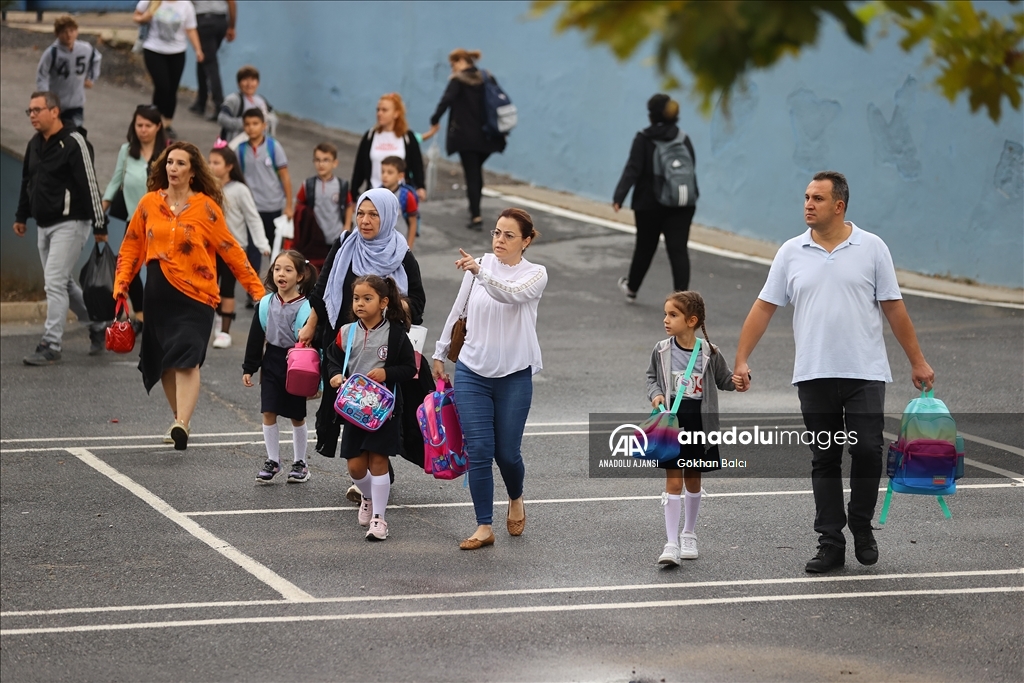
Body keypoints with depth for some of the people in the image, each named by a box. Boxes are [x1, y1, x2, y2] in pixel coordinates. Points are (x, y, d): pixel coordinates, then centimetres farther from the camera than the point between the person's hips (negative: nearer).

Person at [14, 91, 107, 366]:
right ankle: (98, 326, 32)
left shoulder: (74, 143, -15)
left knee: (54, 282, -12)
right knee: (64, 283, 15)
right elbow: (27, 181, 22)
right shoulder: (34, 145, 10)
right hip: (43, 225, 9)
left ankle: (51, 346, -10)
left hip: (69, 224, -9)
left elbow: (90, 185, -16)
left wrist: (100, 225, -17)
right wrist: (21, 216, 22)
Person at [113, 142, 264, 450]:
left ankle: (181, 424, -28)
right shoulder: (150, 203, 6)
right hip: (158, 295, 4)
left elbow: (231, 251, 0)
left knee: (186, 360, -18)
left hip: (195, 295, -4)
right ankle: (180, 420, 26)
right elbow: (131, 246, 12)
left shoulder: (206, 207, -3)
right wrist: (121, 285, 3)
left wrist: (257, 289, -2)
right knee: (165, 363, 10)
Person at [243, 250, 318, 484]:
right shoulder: (266, 304, -1)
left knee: (297, 416, 8)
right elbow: (256, 338, 5)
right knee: (269, 413, 1)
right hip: (271, 361, 3)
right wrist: (248, 368, 3)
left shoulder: (306, 307, -12)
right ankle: (273, 461, 13)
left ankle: (299, 463, 22)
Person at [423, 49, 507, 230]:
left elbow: (446, 101, -21)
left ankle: (476, 217, -7)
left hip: (465, 135, -6)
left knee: (471, 174, -3)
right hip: (485, 136, 6)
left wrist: (435, 122, -17)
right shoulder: (485, 79, 10)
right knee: (477, 171, 22)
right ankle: (474, 210, 30)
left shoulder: (458, 80, -8)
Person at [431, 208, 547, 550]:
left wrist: (479, 272, -44)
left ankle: (516, 499, 36)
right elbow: (458, 310, 13)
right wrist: (440, 353, 17)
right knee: (479, 450, -5)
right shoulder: (481, 265, 2)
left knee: (507, 452, 3)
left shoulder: (535, 274, -6)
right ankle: (484, 527, 1)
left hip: (514, 376, -2)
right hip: (472, 372, 2)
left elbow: (510, 294, -28)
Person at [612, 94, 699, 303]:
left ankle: (632, 289, 36)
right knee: (678, 250, -4)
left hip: (649, 204, -1)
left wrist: (619, 197, -19)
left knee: (645, 248, 16)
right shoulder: (684, 139, 3)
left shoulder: (643, 139, -7)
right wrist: (693, 195, 23)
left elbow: (633, 170, -15)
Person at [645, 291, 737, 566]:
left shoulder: (709, 353, -7)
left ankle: (689, 534, 32)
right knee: (673, 482, -4)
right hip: (671, 424, 0)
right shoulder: (662, 351, -4)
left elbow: (724, 379, 6)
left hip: (699, 425, 0)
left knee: (693, 481, 14)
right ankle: (671, 544, -4)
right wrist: (656, 395, -9)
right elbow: (652, 377, 10)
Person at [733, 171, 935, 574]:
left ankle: (862, 528, 16)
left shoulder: (871, 248, 0)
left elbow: (894, 309, 4)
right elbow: (763, 308, 5)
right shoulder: (791, 253, 5)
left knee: (867, 451, -6)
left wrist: (917, 362, 4)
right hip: (814, 375, 2)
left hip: (865, 373, -2)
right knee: (824, 461, 5)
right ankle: (830, 544, 9)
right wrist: (741, 361, -2)